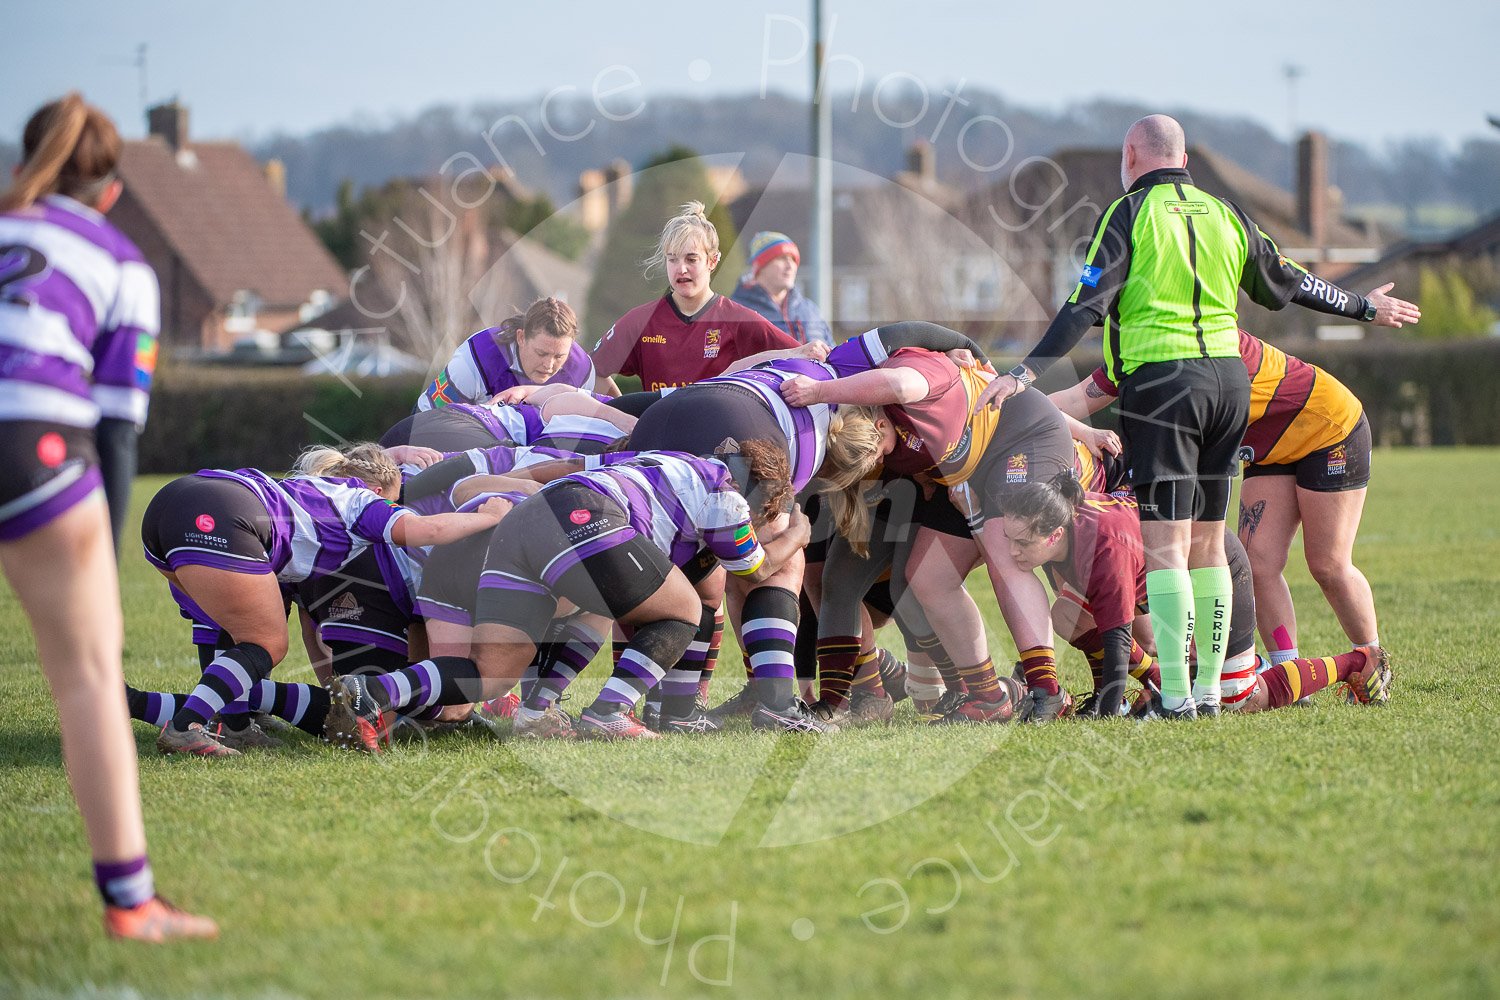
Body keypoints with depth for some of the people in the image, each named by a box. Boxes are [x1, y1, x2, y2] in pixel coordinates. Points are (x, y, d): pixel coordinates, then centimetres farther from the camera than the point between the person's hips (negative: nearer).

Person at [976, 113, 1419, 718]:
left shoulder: (1128, 214, -2)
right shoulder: (1224, 216, 14)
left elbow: (1087, 306, -11)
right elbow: (1285, 286, 22)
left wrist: (1025, 373, -13)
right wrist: (1367, 307, 37)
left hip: (1161, 381, -5)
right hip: (1228, 375, 6)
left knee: (1165, 546, -8)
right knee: (1207, 544, 12)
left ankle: (1175, 694, -14)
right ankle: (1211, 689, 11)